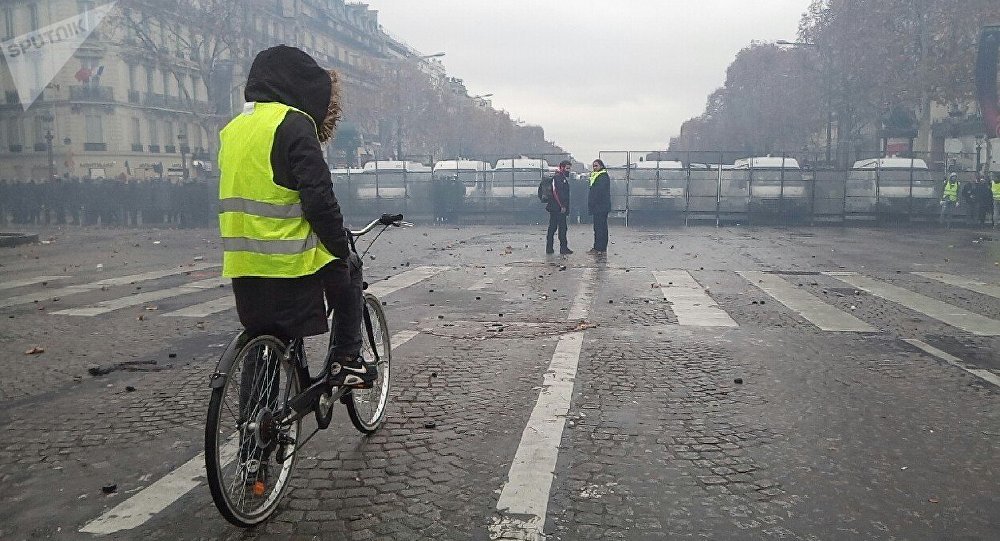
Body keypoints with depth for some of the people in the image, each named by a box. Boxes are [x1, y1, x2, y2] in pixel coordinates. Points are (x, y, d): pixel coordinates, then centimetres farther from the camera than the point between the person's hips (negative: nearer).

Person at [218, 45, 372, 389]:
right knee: (347, 270, 21)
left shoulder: (234, 128, 17)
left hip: (241, 264, 7)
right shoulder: (293, 123, -10)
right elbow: (318, 197, -17)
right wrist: (342, 249, -5)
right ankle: (345, 361, 18)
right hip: (289, 260, -7)